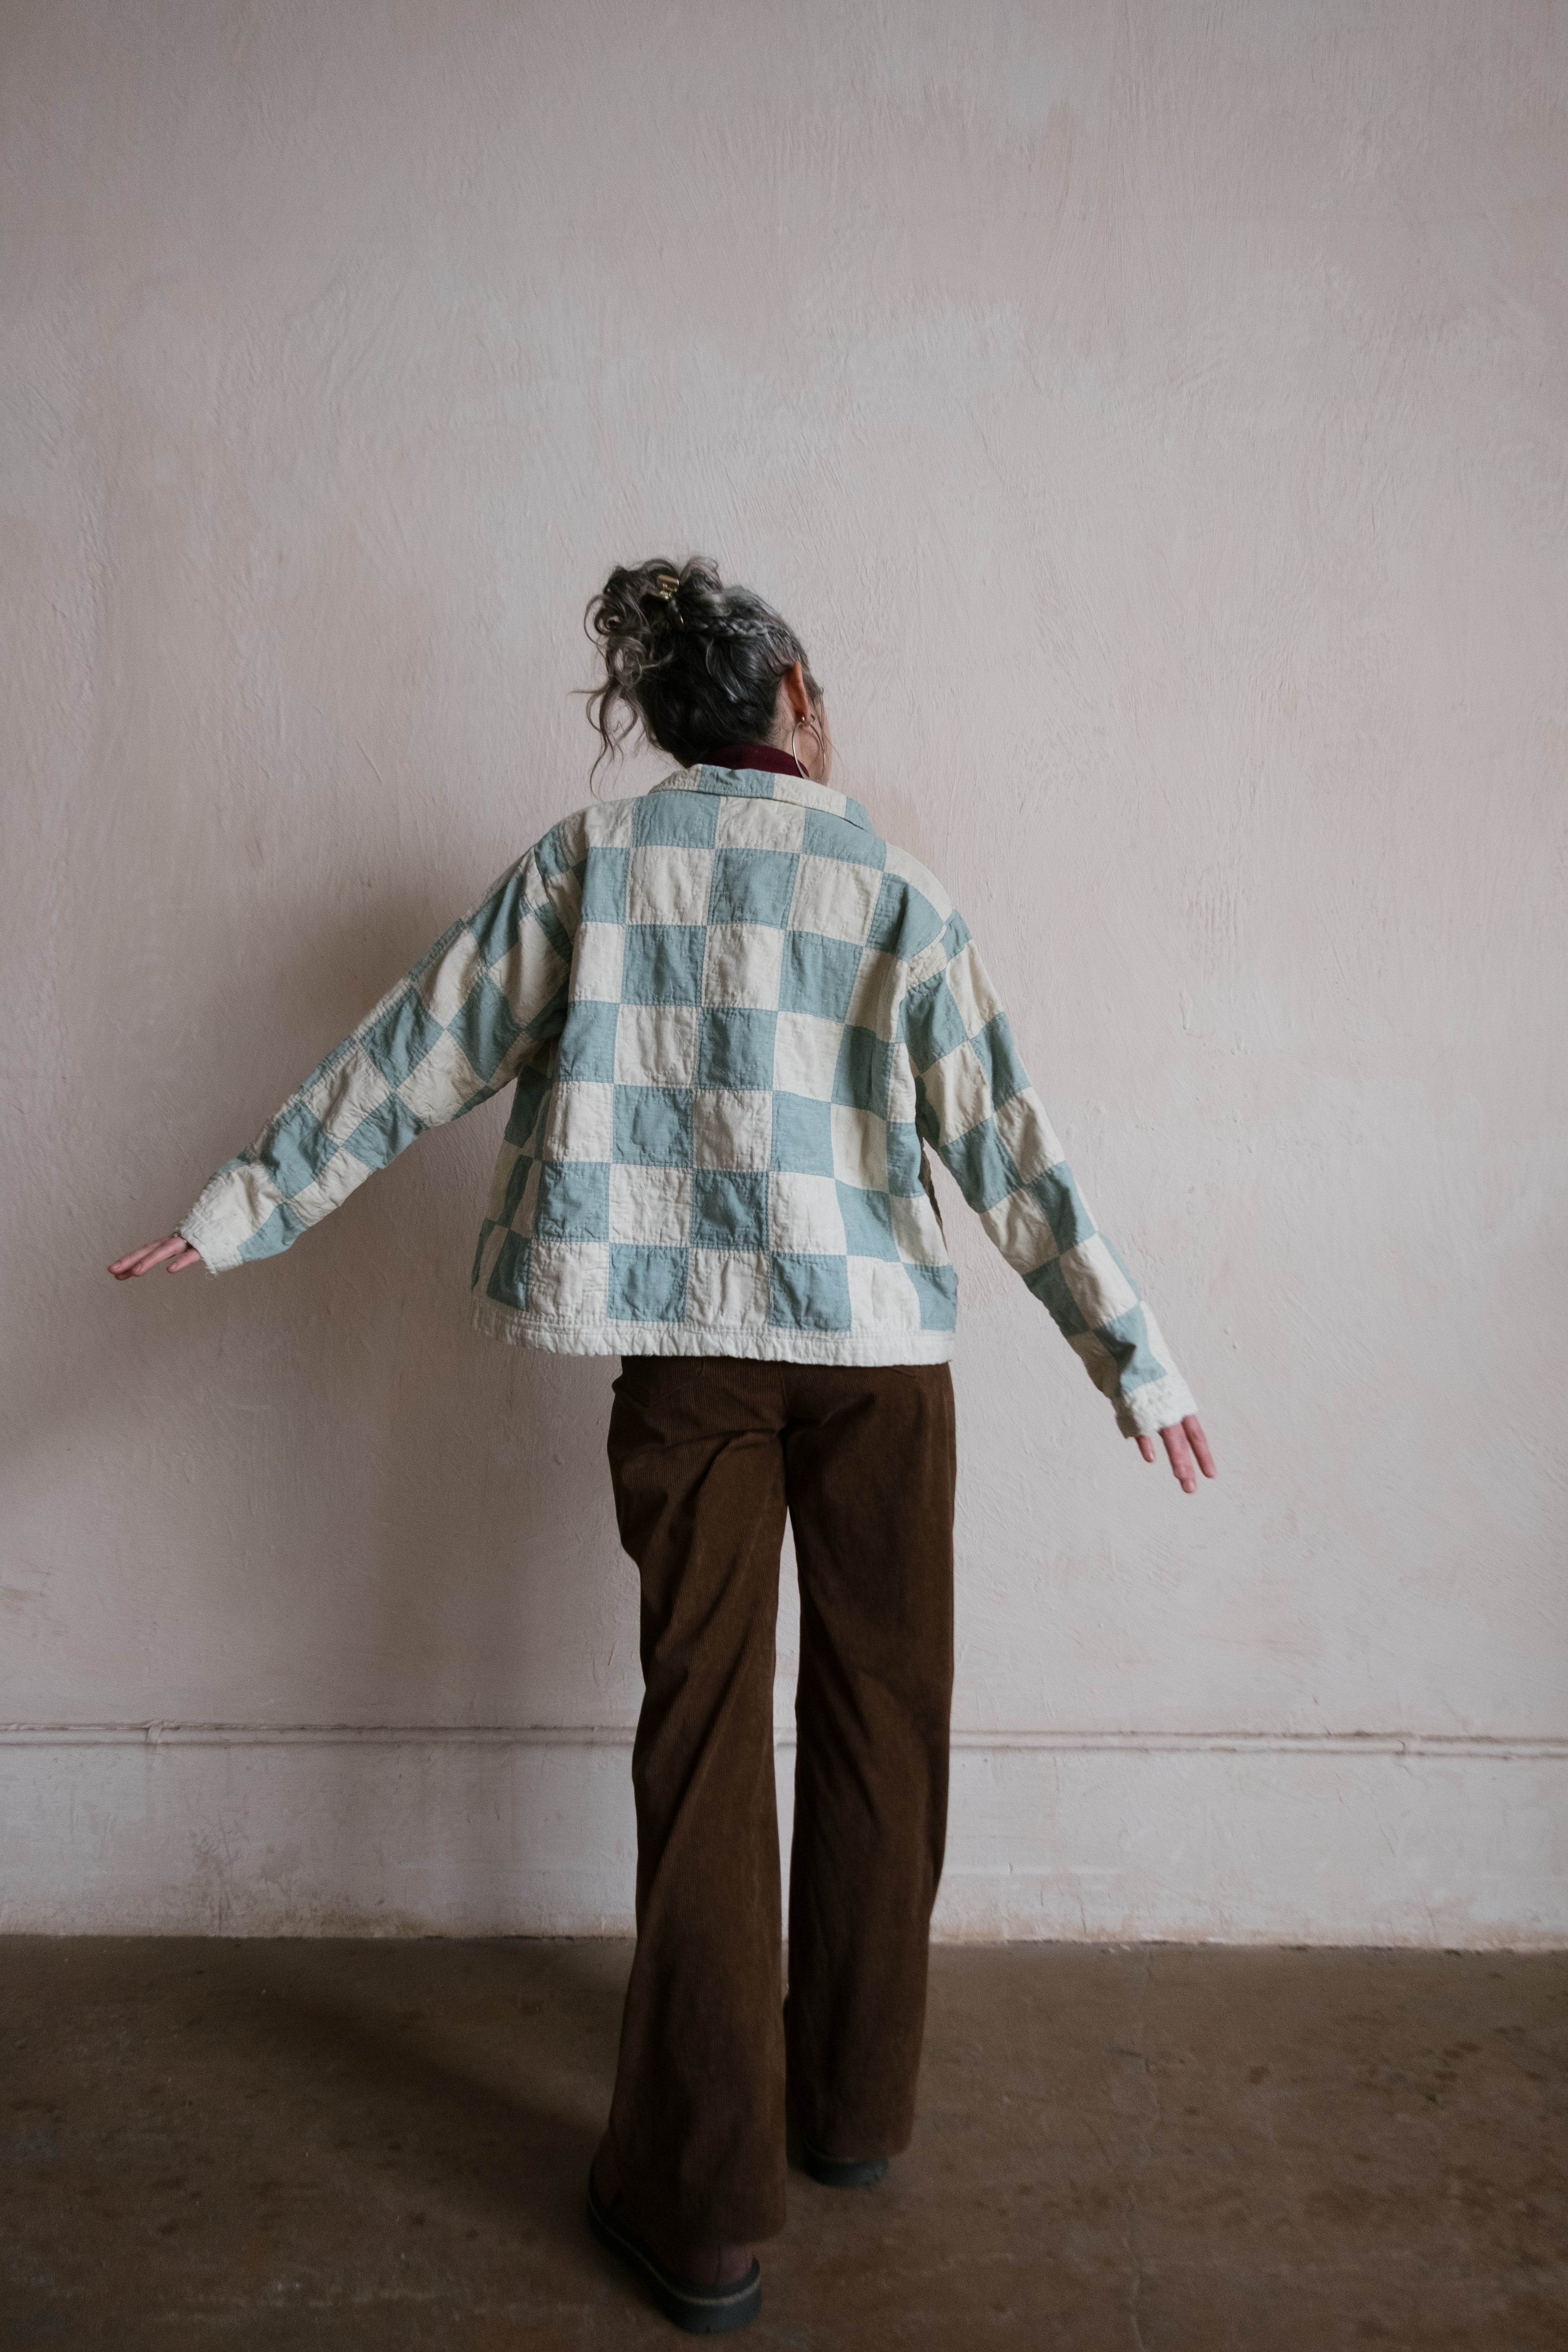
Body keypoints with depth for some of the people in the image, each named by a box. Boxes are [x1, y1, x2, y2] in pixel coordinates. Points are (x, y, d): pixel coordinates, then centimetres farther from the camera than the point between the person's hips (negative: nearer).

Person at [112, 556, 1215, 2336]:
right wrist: (1134, 1360, 1)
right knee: (877, 1714, 15)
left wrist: (251, 1207, 14)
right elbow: (1007, 1146, -3)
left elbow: (422, 1052, 4)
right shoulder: (889, 885, 0)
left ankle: (702, 2207, 15)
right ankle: (854, 2106, 32)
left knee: (704, 1727, 7)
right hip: (876, 1338, 0)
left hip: (682, 1348, 1)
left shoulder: (592, 855, 3)